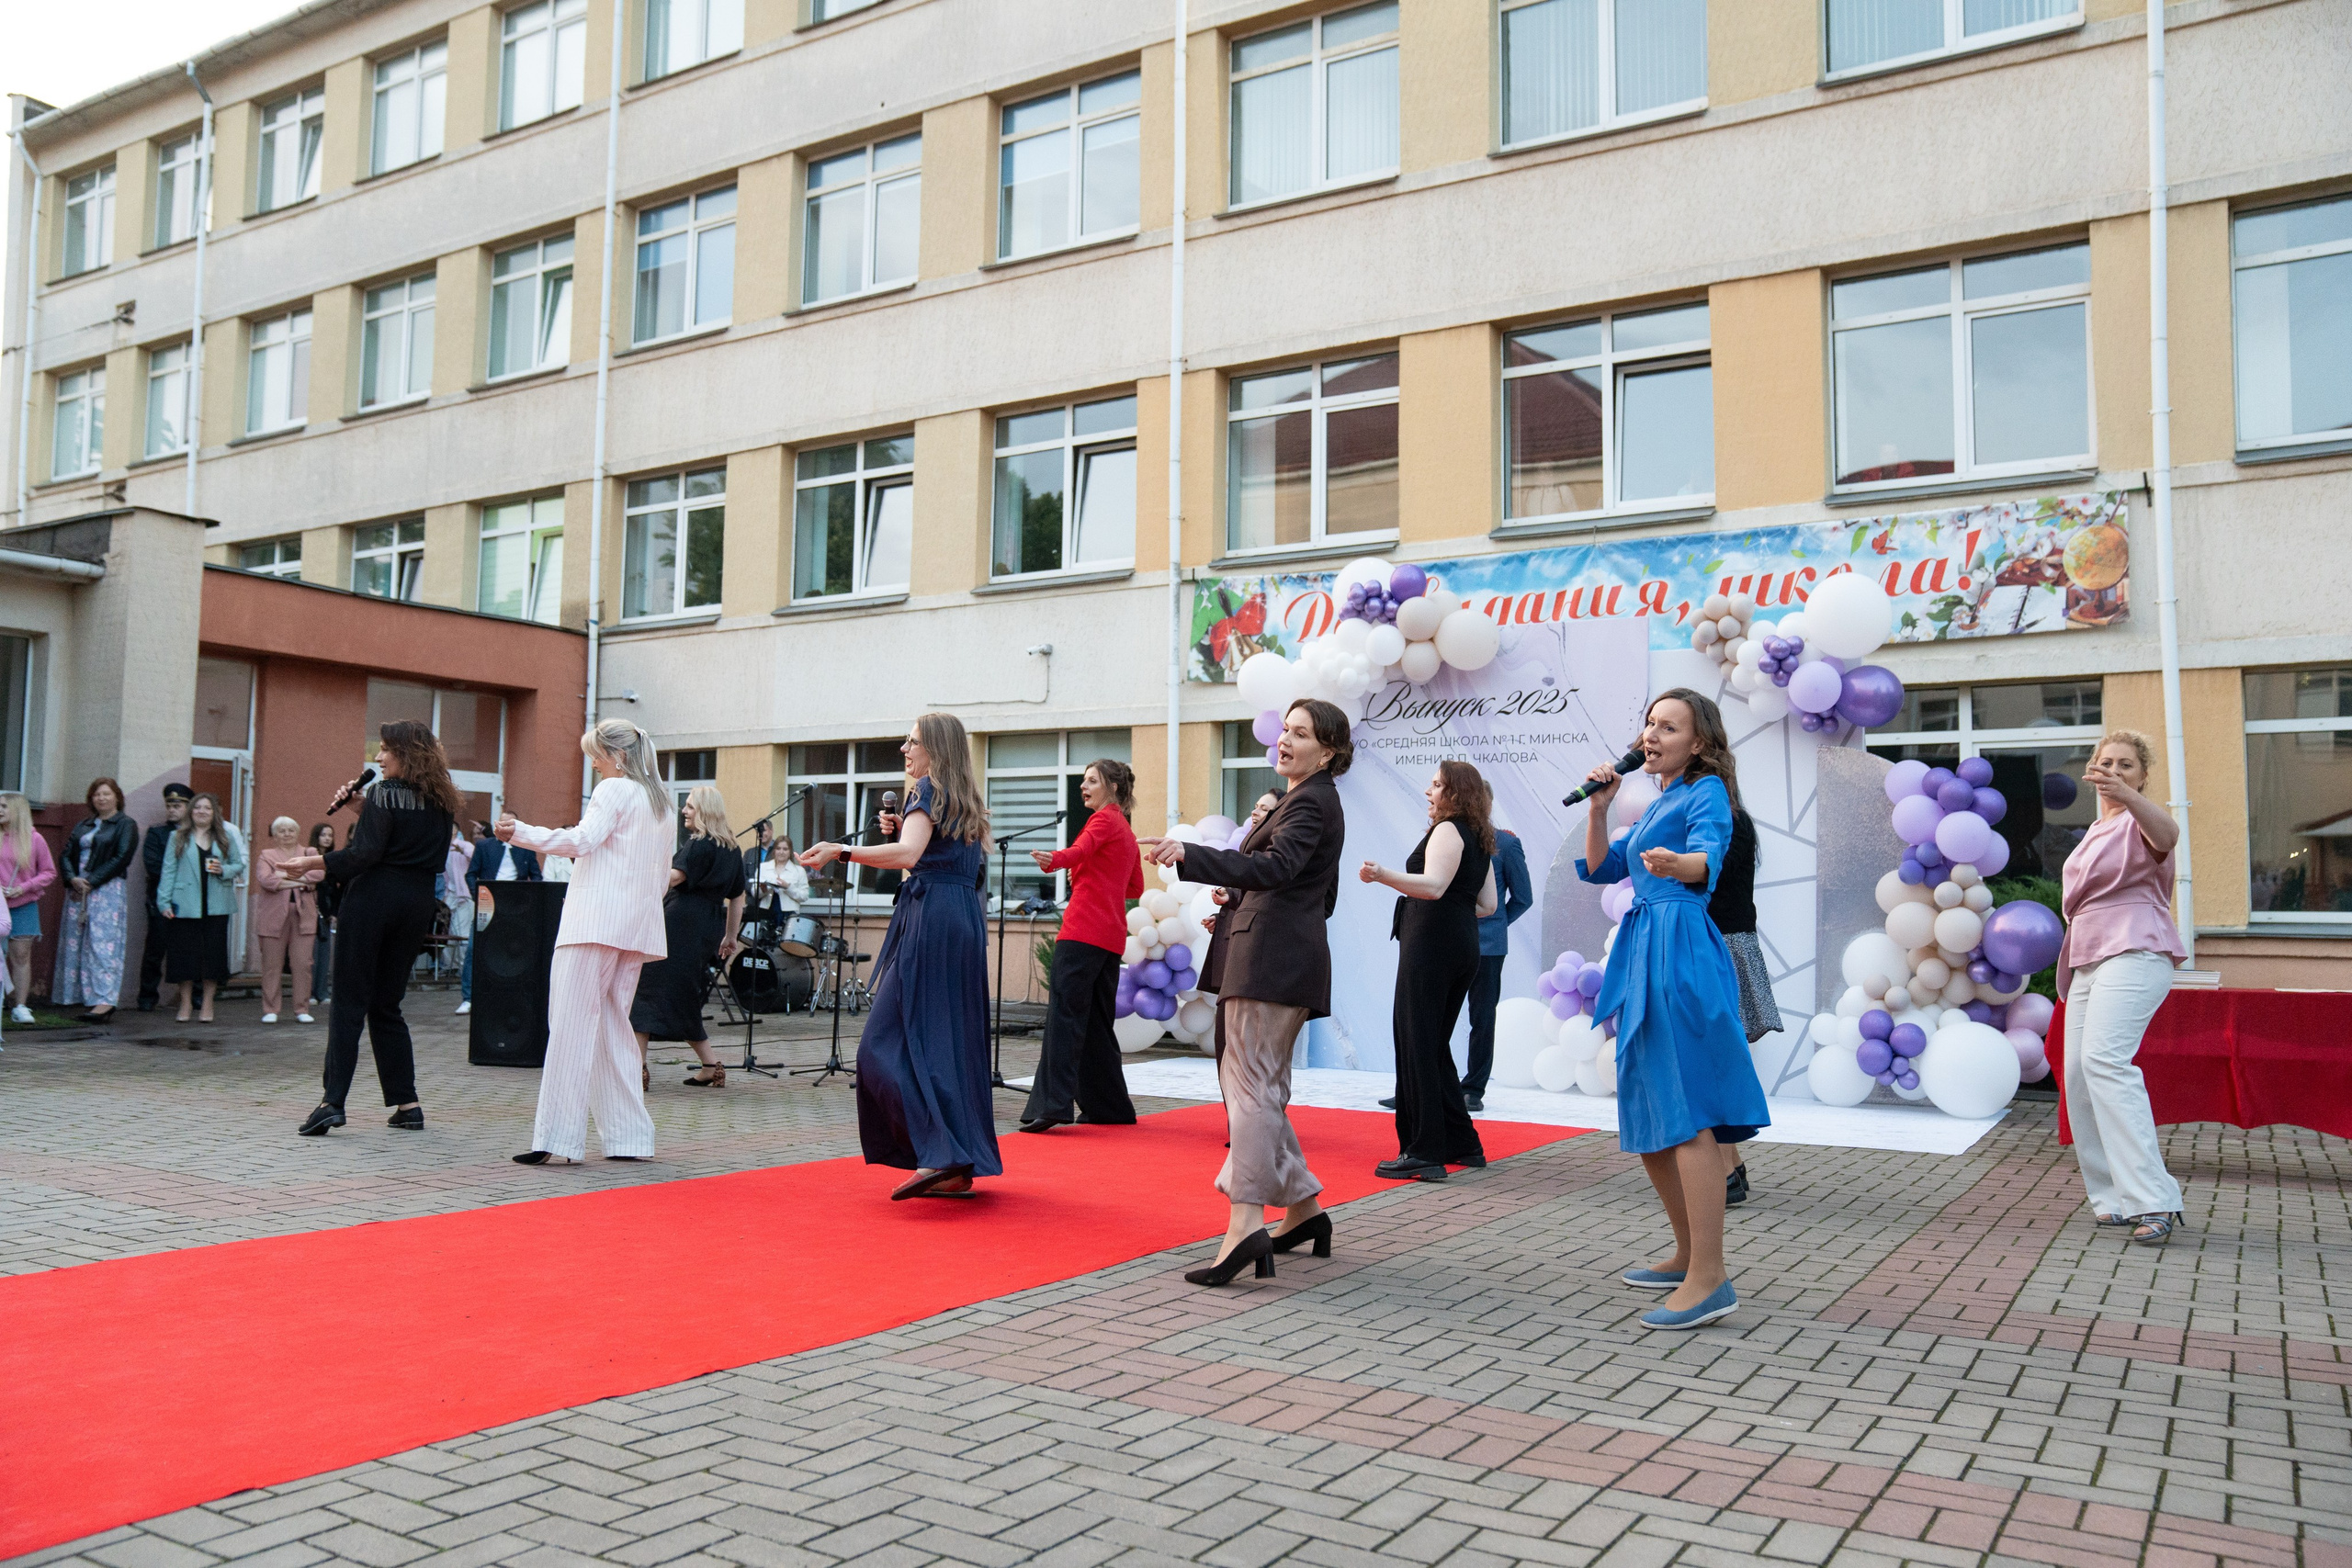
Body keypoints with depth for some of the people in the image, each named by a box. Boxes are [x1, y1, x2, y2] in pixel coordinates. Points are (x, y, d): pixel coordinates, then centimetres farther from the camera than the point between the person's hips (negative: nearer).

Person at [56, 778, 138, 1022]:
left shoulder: (126, 826, 1)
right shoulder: (82, 826, 19)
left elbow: (121, 858, -9)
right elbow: (67, 854, 11)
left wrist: (91, 882, -14)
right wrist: (72, 878, -8)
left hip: (108, 890, -6)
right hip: (78, 890, 6)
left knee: (103, 943, -13)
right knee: (74, 943, 6)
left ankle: (105, 1000, -18)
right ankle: (74, 994, 12)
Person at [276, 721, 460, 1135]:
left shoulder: (384, 793, -8)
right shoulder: (441, 802, 12)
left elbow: (365, 853, -17)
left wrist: (313, 862, -11)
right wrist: (364, 806, 15)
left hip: (373, 898, -6)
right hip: (417, 905, 6)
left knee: (348, 1003, -3)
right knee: (386, 1004, 14)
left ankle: (333, 1101, -10)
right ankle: (406, 1105, 10)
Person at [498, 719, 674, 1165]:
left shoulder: (615, 791, -3)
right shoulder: (662, 802, 21)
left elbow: (581, 840, -18)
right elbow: (662, 876, 22)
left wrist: (520, 832, -15)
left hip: (597, 921, -8)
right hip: (638, 927, 8)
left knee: (572, 1024, -8)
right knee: (614, 1025, 12)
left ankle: (559, 1140, -11)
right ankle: (630, 1136, 9)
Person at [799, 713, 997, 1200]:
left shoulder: (928, 790, -5)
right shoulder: (968, 800, 21)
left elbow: (907, 855, -21)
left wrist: (840, 851, -23)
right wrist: (902, 829, 18)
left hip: (931, 919, -9)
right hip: (966, 922, 9)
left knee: (891, 1041, -9)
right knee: (950, 1040, 9)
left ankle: (938, 1154, -20)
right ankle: (959, 1169, 10)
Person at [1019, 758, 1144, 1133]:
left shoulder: (1104, 819, -2)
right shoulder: (1127, 831, 23)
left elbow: (1081, 850, -24)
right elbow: (1136, 888, 27)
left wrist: (1052, 859, -43)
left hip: (1084, 931, -9)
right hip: (1111, 937, 9)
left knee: (1064, 1013, -15)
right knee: (1098, 1022, 13)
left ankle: (1052, 1105, -23)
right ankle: (1111, 1106, 16)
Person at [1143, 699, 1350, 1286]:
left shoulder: (1310, 803, -9)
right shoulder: (1311, 801, 23)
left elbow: (1274, 867, -27)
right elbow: (1322, 897, 28)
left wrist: (1189, 855, -38)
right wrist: (1239, 903, 25)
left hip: (1272, 956, -11)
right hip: (1282, 958, 11)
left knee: (1250, 1084, -16)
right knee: (1264, 1088, 15)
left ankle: (1245, 1222, -22)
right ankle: (1304, 1209, 21)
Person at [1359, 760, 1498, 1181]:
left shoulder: (1447, 830, -8)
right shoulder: (1479, 838, 19)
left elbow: (1434, 885, -24)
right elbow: (1488, 904, 19)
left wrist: (1383, 875, -37)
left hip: (1431, 945, -9)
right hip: (1463, 949, 9)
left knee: (1417, 1044, -7)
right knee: (1435, 1045, 15)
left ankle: (1423, 1153, -8)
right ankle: (1462, 1145, 19)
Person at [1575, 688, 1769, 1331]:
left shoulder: (1706, 791, -3)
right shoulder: (1658, 804, 23)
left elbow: (1708, 857, -23)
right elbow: (1601, 869, 24)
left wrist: (1678, 863, -46)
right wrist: (1599, 806, 11)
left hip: (1679, 952, -10)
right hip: (1645, 953, 10)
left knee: (1685, 1115, -15)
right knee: (1647, 1119, 13)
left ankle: (1710, 1279, -16)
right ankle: (1688, 1255, 25)